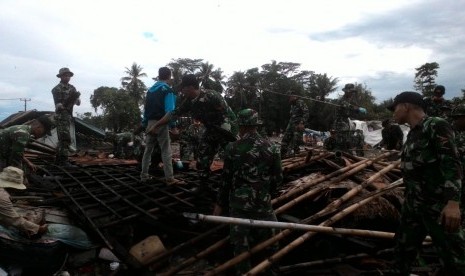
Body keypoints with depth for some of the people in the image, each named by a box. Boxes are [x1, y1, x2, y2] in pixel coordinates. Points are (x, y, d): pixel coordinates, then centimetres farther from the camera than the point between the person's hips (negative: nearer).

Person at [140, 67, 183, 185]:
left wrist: (144, 123, 18)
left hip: (150, 123, 7)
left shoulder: (150, 90, 16)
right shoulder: (167, 90, -8)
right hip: (161, 123, -7)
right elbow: (170, 110, -17)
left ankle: (144, 175, 19)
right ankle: (170, 179, -5)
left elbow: (146, 108, 16)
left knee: (148, 150, 14)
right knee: (166, 152, -5)